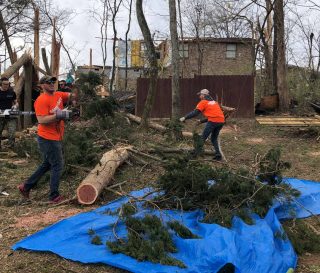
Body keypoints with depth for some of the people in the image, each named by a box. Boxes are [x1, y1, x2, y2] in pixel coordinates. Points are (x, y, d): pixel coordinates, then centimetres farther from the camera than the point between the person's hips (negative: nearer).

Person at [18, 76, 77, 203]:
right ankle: (54, 195, 11)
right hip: (48, 139, -9)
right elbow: (41, 120, -24)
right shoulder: (42, 100, -16)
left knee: (47, 164, 20)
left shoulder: (58, 95, 8)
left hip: (55, 138, 9)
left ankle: (26, 186, 30)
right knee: (57, 166, -1)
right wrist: (58, 115, -27)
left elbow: (72, 96, 8)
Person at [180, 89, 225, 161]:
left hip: (213, 121, -7)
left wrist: (184, 118, 2)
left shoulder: (203, 102, 4)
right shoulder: (214, 102, 26)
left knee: (203, 137, 2)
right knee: (214, 139, 19)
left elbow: (195, 113, -3)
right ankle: (218, 155, 12)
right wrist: (201, 121, 28)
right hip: (221, 121, 7)